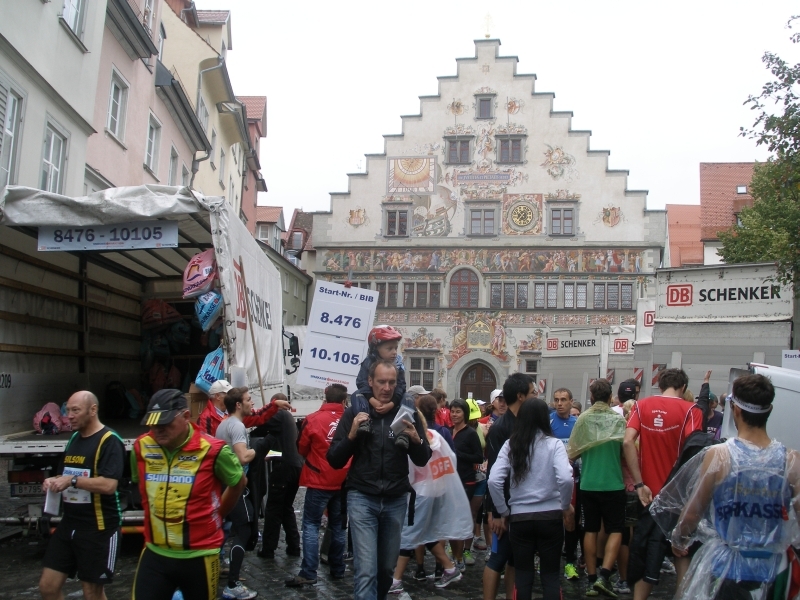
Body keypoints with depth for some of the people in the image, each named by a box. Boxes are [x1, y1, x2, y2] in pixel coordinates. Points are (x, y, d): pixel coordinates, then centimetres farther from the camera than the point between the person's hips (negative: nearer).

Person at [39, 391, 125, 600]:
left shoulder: (109, 441, -16)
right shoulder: (74, 438, 11)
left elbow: (109, 485, -25)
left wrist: (72, 480, -22)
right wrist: (54, 481, 2)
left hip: (99, 528, -8)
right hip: (69, 524, 8)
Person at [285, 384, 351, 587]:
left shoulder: (314, 419, -10)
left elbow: (302, 449, 2)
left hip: (319, 481, -4)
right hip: (344, 481, 4)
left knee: (311, 525, 3)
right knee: (338, 525, 15)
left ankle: (308, 573, -2)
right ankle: (337, 569, 22)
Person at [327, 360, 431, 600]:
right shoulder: (354, 412, -3)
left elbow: (422, 461, 4)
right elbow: (334, 461, -3)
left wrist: (416, 439, -17)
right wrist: (352, 435, -19)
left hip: (396, 500, 2)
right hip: (362, 498, -2)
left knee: (387, 568, 16)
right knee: (366, 570, -9)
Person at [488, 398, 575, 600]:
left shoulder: (510, 444, -1)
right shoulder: (553, 443, -5)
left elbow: (494, 481, -9)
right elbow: (566, 478, -19)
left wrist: (503, 511, 3)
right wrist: (566, 506, -2)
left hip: (520, 517, 1)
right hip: (550, 516, -1)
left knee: (522, 575, 13)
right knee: (550, 575, 11)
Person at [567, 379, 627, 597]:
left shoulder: (583, 419, -4)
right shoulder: (618, 419, -7)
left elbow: (571, 453, -3)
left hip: (588, 484, 2)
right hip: (613, 484, -2)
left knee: (590, 530, 12)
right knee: (615, 530, 8)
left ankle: (592, 579, 15)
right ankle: (604, 575, -6)